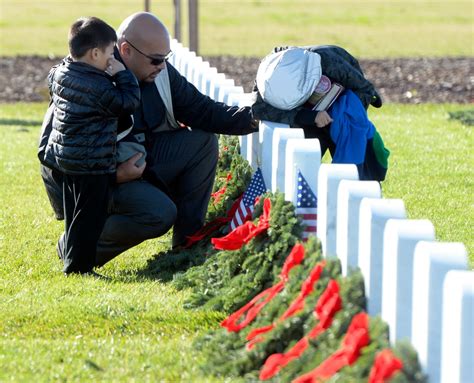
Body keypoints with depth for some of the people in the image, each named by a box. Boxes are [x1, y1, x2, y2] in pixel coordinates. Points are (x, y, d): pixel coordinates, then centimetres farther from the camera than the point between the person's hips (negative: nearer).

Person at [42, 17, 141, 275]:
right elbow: (128, 102, -15)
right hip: (92, 163, -9)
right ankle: (78, 267, 0)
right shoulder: (99, 86, -22)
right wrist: (122, 74, -5)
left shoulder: (58, 74, 2)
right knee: (90, 216, -1)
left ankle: (71, 261, 28)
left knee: (74, 213, 20)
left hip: (64, 156, 9)